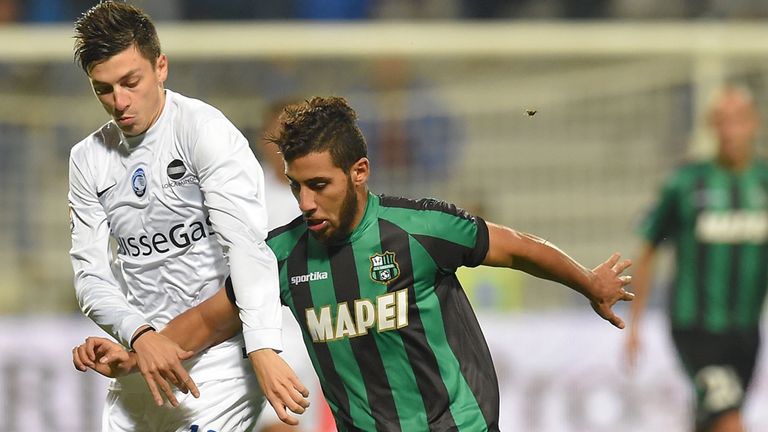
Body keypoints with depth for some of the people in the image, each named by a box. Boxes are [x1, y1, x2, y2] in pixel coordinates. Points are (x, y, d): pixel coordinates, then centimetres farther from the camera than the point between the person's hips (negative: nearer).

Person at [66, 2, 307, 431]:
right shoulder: (88, 159, 8)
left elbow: (247, 245, -20)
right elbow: (91, 275, 4)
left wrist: (265, 353, -32)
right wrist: (140, 336, -16)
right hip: (138, 363, 6)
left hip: (216, 360, -6)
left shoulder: (204, 130, -10)